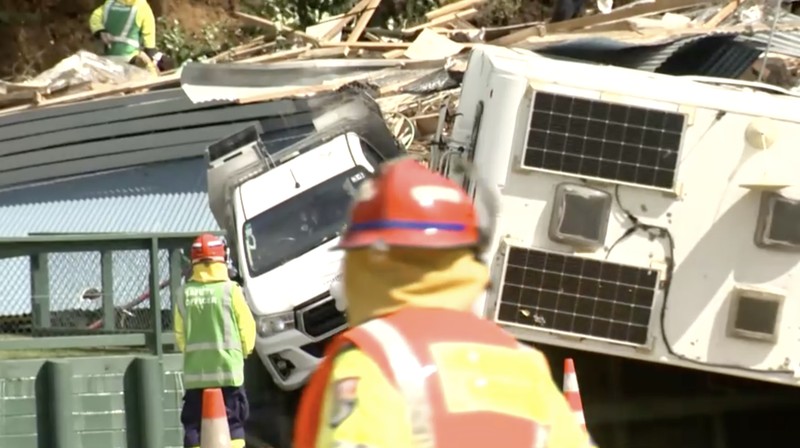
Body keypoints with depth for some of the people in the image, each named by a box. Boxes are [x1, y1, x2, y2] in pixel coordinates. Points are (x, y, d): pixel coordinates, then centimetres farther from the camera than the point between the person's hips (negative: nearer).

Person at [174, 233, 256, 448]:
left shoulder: (185, 294, 1)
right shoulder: (230, 290, -6)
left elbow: (180, 334, 6)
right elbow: (247, 328, -2)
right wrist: (242, 352, 18)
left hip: (194, 372, 2)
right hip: (227, 369, -2)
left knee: (194, 424, 7)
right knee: (232, 422, 3)